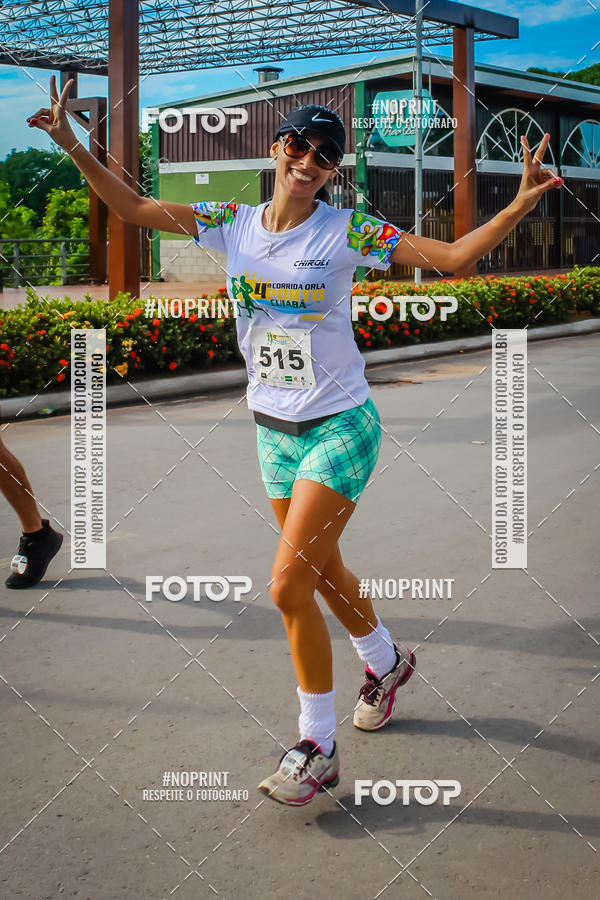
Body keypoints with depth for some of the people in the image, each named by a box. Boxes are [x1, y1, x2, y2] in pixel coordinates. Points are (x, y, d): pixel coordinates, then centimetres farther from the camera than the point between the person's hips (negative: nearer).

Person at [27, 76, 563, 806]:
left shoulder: (345, 231, -13)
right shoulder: (232, 223, -2)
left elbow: (455, 256, -15)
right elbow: (134, 209, 3)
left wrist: (520, 204, -28)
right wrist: (72, 145, -5)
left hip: (340, 429, -5)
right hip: (273, 430, 5)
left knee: (289, 585, -11)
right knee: (322, 569, 19)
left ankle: (317, 748, 6)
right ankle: (387, 660, 49)